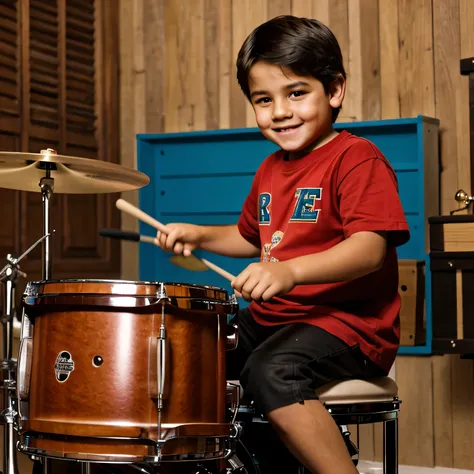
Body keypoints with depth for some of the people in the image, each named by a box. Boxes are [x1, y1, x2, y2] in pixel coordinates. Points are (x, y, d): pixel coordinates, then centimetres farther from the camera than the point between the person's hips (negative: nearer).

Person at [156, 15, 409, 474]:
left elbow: (370, 248, -26)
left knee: (272, 372, -34)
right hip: (270, 317, 9)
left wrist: (292, 270, -41)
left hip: (346, 321, -9)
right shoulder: (271, 169, 16)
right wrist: (199, 235, 13)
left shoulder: (358, 158, -12)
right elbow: (250, 236, 32)